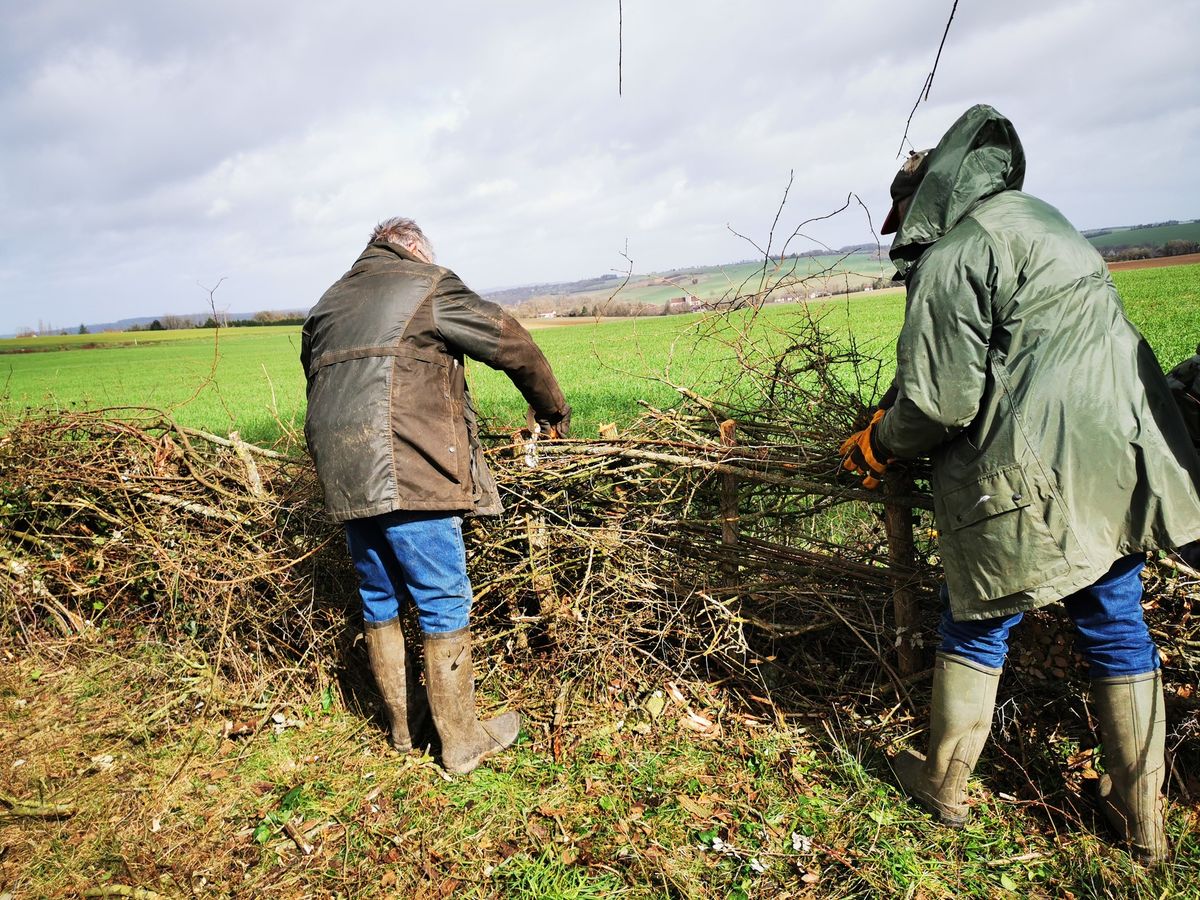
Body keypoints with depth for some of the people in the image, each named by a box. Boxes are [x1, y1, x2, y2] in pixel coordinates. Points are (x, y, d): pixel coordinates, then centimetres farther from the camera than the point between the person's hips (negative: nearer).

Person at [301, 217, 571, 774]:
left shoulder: (326, 306, 22)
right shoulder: (428, 288, 2)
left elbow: (320, 386, 22)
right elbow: (510, 344, 3)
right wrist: (552, 409, 17)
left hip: (342, 480, 7)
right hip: (408, 477, -7)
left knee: (379, 601, 17)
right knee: (443, 606, 3)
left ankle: (404, 725, 32)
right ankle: (462, 741, 14)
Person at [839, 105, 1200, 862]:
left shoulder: (952, 258, -13)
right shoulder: (1040, 220, 16)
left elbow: (942, 402, -17)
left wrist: (879, 446, 2)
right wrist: (894, 411, 21)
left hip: (1034, 479, -8)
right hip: (1121, 463, 8)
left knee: (979, 629, 10)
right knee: (1117, 629, 18)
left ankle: (944, 785, 28)